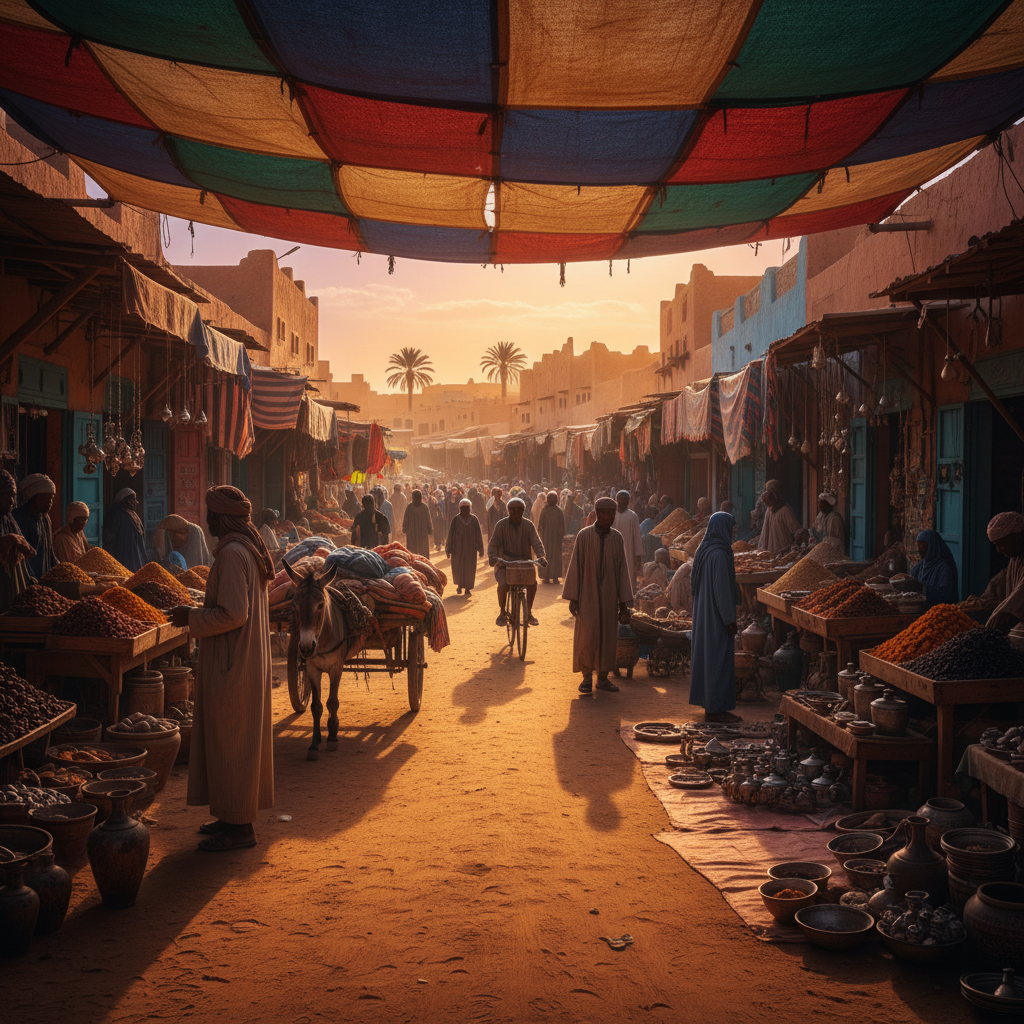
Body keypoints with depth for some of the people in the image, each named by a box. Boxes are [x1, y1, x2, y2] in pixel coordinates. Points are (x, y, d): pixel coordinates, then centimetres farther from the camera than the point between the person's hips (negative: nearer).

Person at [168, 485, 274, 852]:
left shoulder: (232, 554, -20)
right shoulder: (248, 549, 11)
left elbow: (233, 614, -24)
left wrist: (192, 617, -12)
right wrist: (199, 612, 18)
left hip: (231, 666, -10)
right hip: (246, 660, 10)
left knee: (229, 742, -1)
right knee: (241, 739, 16)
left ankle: (239, 828, 7)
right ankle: (235, 816, 26)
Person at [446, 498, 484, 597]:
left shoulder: (474, 519, 1)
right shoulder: (455, 519, -2)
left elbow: (478, 535, 3)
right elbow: (450, 534, -1)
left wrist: (480, 549, 0)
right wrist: (449, 549, -3)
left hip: (470, 548, 1)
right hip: (458, 547, -1)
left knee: (470, 568, 1)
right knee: (457, 568, 3)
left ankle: (468, 588, 12)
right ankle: (460, 584, 29)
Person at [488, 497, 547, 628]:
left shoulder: (528, 525, 2)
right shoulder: (501, 525, -3)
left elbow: (537, 543, -6)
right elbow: (493, 544, -8)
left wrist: (541, 557, -25)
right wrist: (492, 557, -29)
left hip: (523, 563, 2)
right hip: (504, 563, -2)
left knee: (533, 582, -22)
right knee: (503, 584, -27)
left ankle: (529, 612, -2)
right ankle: (502, 613, -4)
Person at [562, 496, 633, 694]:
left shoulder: (617, 537, 1)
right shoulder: (584, 536, -7)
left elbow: (622, 569, 4)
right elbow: (575, 566, -4)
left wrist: (623, 602, 2)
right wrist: (572, 597, -6)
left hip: (609, 596, 3)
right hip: (588, 594, -3)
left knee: (607, 637, 6)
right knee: (587, 636, -5)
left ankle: (603, 677, 18)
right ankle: (587, 677, 10)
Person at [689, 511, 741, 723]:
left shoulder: (704, 550, 9)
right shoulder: (719, 554, -21)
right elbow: (722, 589, -22)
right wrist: (730, 620, -16)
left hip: (704, 614, 10)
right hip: (716, 616, -10)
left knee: (707, 656, 15)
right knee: (718, 660, -4)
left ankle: (709, 704, 23)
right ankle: (715, 709, 1)